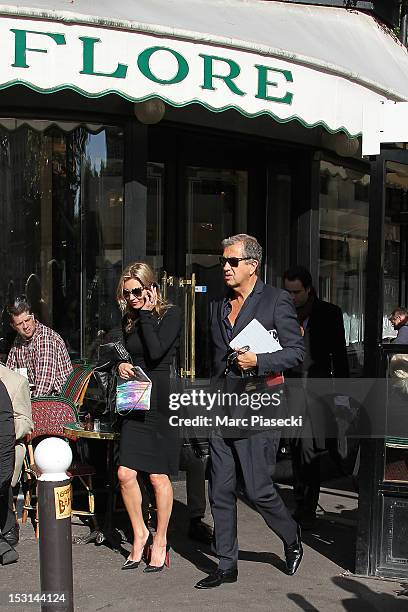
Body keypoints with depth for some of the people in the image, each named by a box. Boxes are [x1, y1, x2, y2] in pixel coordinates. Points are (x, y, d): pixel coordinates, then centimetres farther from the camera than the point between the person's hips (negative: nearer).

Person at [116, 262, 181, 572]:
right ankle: (140, 533, 21)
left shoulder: (171, 314, -6)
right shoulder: (130, 319, 12)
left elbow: (156, 352, -19)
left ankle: (160, 541, 18)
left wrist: (146, 313, -12)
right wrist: (121, 366, 0)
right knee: (125, 474, 1)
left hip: (162, 401, -5)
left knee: (158, 476, 2)